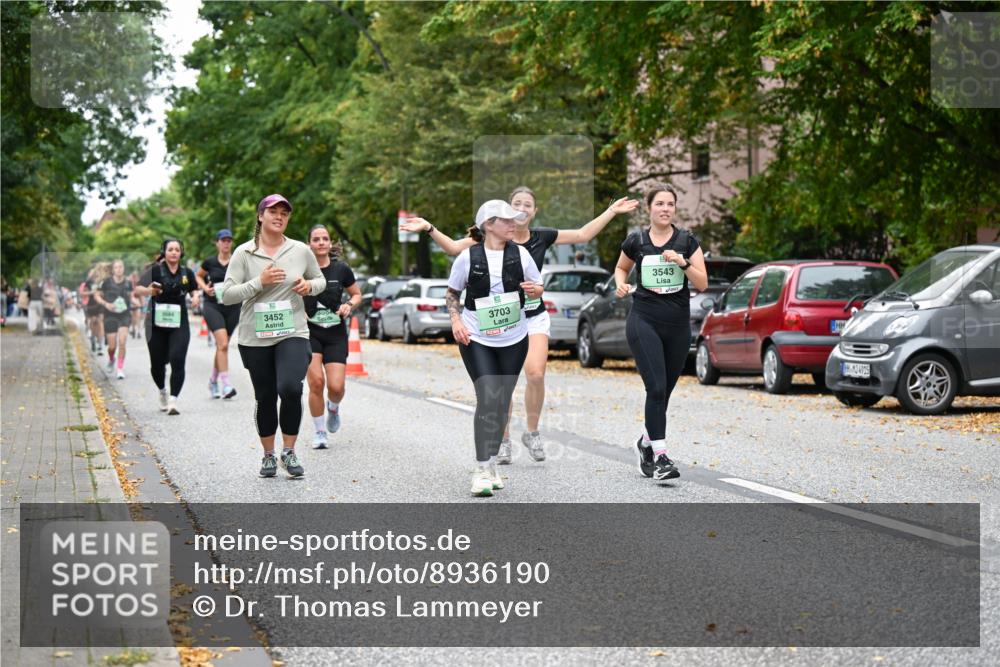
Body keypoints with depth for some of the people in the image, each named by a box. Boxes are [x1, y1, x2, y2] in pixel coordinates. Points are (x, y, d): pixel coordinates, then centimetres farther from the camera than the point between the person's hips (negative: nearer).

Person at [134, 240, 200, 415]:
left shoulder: (187, 273, 5)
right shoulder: (156, 270, -5)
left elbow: (193, 288, 23)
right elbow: (138, 289, -13)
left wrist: (195, 296, 0)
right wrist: (149, 290, -35)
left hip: (179, 324, 1)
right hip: (157, 323, -1)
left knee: (177, 361, -14)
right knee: (157, 363, 8)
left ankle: (173, 401, -13)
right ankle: (162, 391, 38)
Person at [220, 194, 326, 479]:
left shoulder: (301, 251, 4)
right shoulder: (244, 253, -2)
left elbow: (321, 280, 19)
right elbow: (227, 295, -6)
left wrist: (309, 286, -4)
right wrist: (259, 282, -18)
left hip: (293, 333, 0)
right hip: (255, 338, 0)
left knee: (290, 388, -21)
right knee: (265, 398, 9)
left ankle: (289, 451, -3)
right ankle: (268, 455, 28)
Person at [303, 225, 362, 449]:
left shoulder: (341, 269, -1)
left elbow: (357, 294, 13)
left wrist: (349, 306, -7)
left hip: (336, 334, 1)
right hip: (309, 332, -1)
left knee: (336, 386, -9)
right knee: (316, 382, -15)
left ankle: (333, 408, 30)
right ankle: (319, 432, 4)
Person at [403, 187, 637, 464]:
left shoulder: (542, 236, 2)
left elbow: (583, 234, 9)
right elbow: (454, 247, -6)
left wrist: (611, 211, 9)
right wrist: (429, 228, -18)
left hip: (535, 317, 1)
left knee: (536, 374, -16)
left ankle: (532, 433, 5)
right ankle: (503, 441, 12)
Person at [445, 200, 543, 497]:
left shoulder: (520, 253, -2)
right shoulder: (468, 257, -8)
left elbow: (537, 288, 8)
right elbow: (452, 292, 5)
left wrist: (534, 289, -15)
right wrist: (456, 320, -10)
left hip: (514, 339, 3)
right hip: (476, 339, -3)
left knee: (502, 403, 8)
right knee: (488, 398, -15)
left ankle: (491, 464, 22)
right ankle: (482, 470, -10)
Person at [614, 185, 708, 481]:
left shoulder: (687, 241, 3)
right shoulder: (636, 241, 1)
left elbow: (702, 283, -2)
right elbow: (621, 268, 20)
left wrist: (682, 262, -17)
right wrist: (621, 284, -1)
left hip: (678, 326, 2)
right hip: (644, 323, -2)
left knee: (664, 391, 11)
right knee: (656, 387, -15)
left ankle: (646, 442, 34)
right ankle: (660, 456, -14)